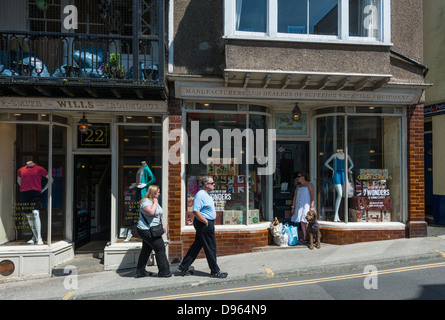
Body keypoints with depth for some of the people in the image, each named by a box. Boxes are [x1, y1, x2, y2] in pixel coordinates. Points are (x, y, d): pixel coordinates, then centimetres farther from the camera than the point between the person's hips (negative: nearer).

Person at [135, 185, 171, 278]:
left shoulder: (155, 202, 14)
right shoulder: (146, 202, -17)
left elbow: (159, 215, 23)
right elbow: (151, 212, -34)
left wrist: (163, 225, 14)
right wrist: (155, 202, -20)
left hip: (151, 231, 10)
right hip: (146, 230, -10)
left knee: (146, 250, 15)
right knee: (160, 248, -6)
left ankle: (140, 271, 24)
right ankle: (164, 272, 2)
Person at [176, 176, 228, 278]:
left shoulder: (206, 194, 15)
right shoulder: (200, 195, -18)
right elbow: (195, 211, -25)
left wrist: (210, 223, 17)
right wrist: (206, 222, -20)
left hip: (207, 224, 10)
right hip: (203, 224, -10)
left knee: (196, 246, 14)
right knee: (210, 248, 1)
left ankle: (182, 269, 21)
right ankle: (215, 271, 15)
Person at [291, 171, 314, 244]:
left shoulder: (309, 185, -1)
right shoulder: (298, 186, 17)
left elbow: (312, 197, -8)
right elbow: (295, 197, 17)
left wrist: (311, 207, -16)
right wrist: (293, 207, 13)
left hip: (306, 206, -6)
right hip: (299, 206, 6)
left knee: (305, 222, -10)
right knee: (301, 222, 4)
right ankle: (304, 238, 8)